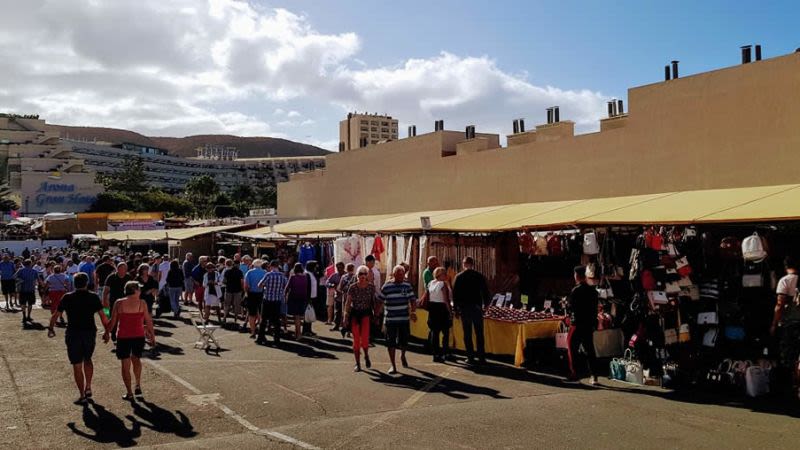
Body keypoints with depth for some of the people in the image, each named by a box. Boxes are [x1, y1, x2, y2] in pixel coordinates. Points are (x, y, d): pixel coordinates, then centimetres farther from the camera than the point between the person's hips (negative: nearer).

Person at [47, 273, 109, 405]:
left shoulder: (67, 298, -3)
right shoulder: (93, 297, -3)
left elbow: (55, 315, 4)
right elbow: (103, 316, -6)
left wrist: (50, 328, 20)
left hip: (73, 334, -1)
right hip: (90, 333, 1)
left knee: (77, 365, 5)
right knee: (87, 359, 24)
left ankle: (82, 396, 8)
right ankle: (88, 388, 16)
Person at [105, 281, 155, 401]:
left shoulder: (119, 303, -3)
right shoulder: (142, 303, -3)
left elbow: (113, 321, 0)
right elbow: (148, 321, 0)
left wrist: (107, 333, 16)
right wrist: (152, 336, 11)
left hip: (123, 337, -1)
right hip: (139, 336, 1)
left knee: (125, 364, 9)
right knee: (136, 359, 24)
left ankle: (129, 393, 13)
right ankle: (138, 386, 14)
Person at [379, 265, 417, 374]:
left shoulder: (407, 286, 2)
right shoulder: (386, 287, -4)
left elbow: (413, 300, 1)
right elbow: (380, 302, 3)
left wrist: (413, 312, -16)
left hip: (404, 319, 2)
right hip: (390, 319, -2)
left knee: (404, 340, 9)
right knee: (391, 342, 0)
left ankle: (403, 356, 42)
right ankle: (393, 365, 11)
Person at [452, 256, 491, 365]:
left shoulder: (458, 277, -2)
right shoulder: (479, 276, -1)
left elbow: (455, 294, 0)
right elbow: (485, 292, 4)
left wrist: (456, 309, 7)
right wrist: (485, 304, 19)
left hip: (464, 308, 0)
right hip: (477, 307, 0)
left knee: (467, 334, 5)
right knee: (479, 334, 6)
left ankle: (470, 357, 4)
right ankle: (481, 357, 5)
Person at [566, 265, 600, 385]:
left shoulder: (576, 291, -15)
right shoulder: (592, 290, 6)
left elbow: (570, 307, -15)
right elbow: (595, 308, 12)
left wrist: (566, 303, 6)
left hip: (577, 324, -6)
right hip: (590, 324, 6)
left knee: (572, 349, 5)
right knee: (590, 350, 10)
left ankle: (574, 375, 5)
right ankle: (594, 376, 7)